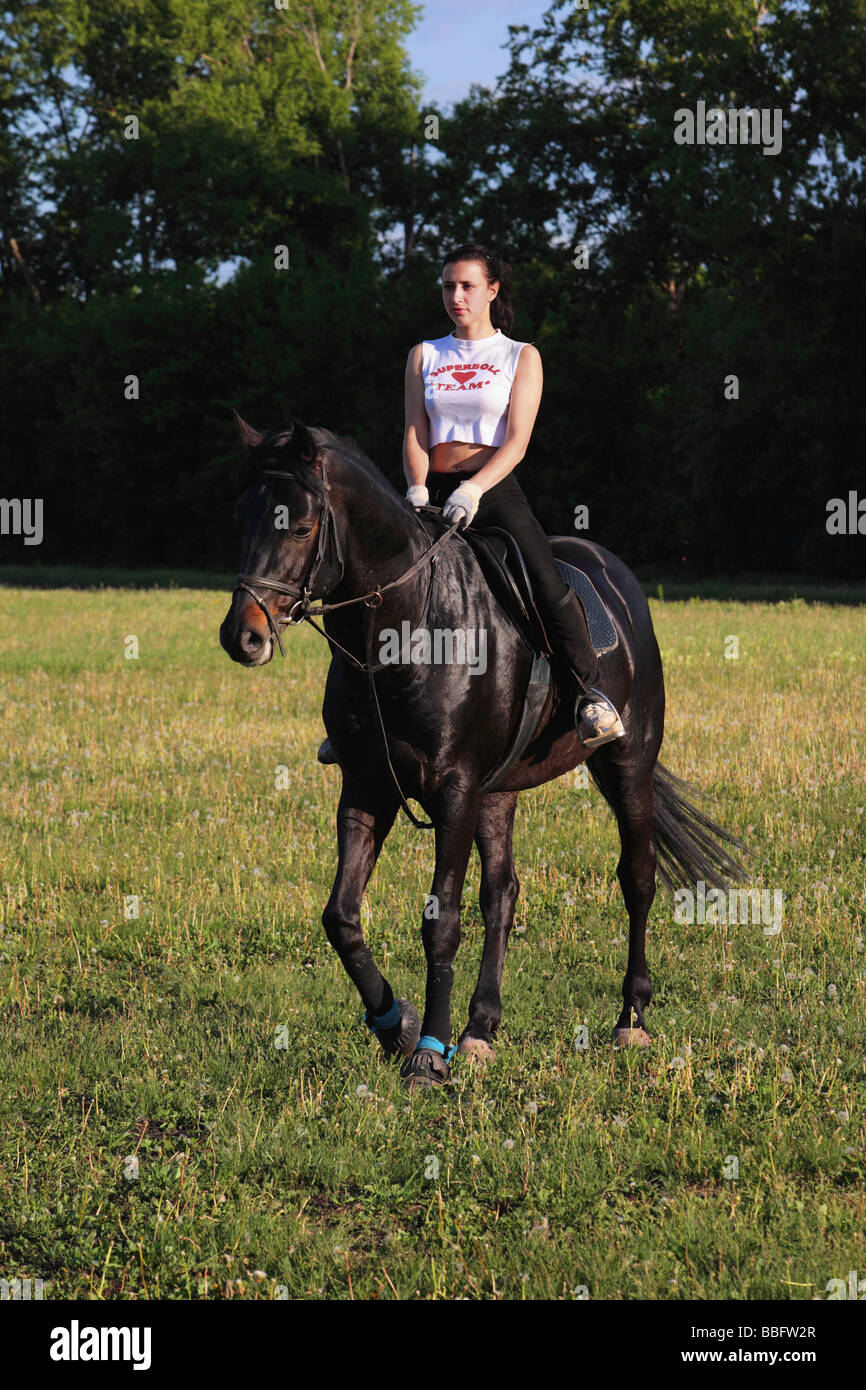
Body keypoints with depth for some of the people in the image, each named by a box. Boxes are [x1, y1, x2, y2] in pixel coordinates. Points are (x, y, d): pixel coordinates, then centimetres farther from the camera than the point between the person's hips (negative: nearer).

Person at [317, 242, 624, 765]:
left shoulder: (522, 357, 6)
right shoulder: (425, 356, 15)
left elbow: (516, 442, -5)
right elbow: (415, 432, 7)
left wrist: (473, 490, -21)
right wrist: (418, 489, -13)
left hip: (495, 490, -3)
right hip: (435, 491, 3)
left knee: (547, 581, -27)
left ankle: (592, 691, -20)